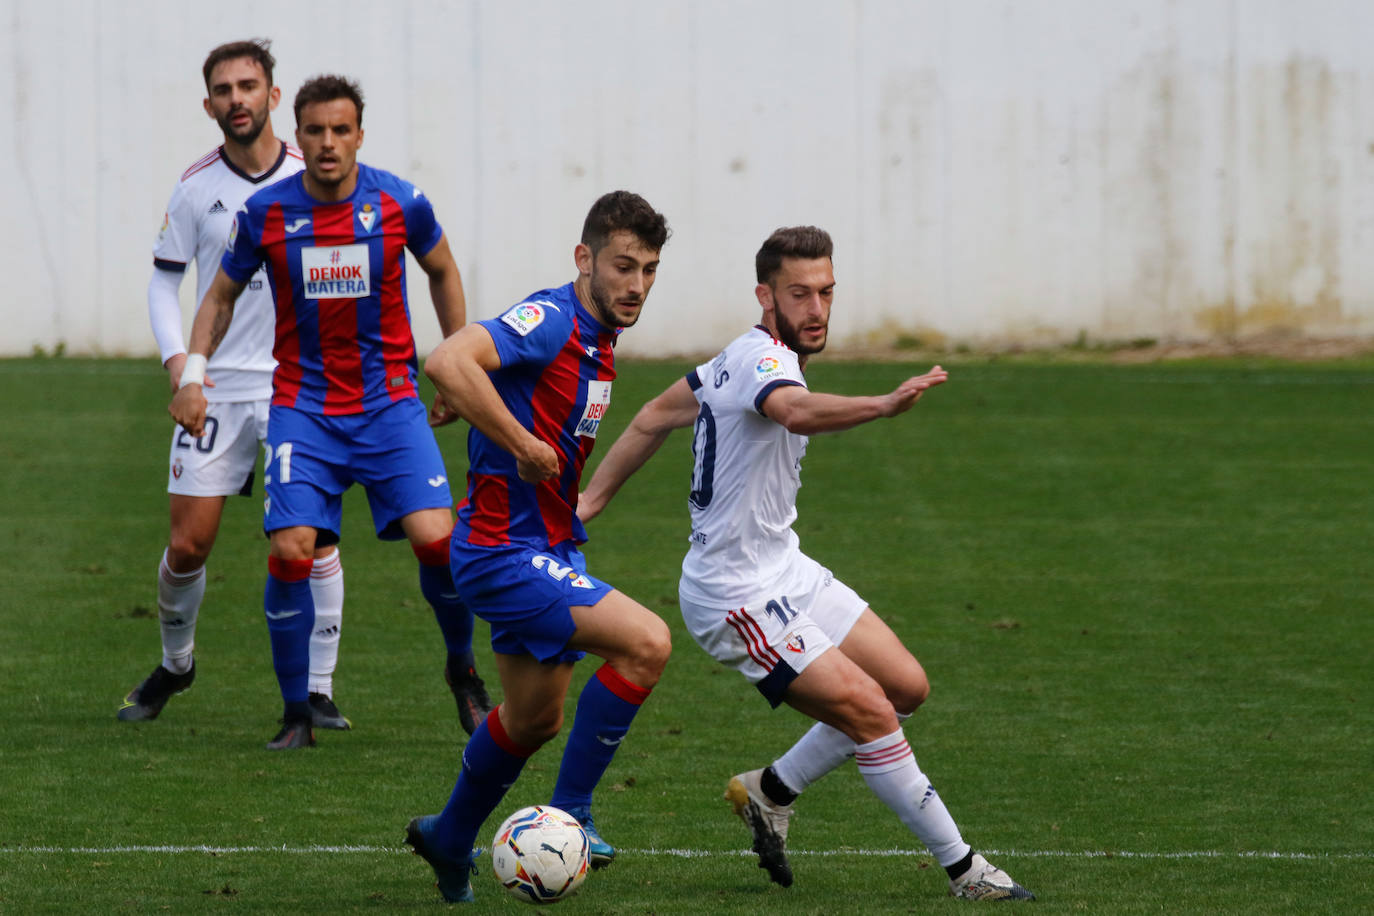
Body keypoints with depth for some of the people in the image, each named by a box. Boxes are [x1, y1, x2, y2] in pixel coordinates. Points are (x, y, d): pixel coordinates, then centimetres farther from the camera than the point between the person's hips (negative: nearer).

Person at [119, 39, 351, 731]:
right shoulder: (196, 187, 0)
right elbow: (164, 277, 7)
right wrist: (176, 357, -7)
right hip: (214, 388, 1)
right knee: (188, 545, 0)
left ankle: (316, 690, -3)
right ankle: (175, 663, 27)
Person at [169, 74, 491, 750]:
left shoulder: (400, 204, -5)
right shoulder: (264, 213, -4)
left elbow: (442, 271, 14)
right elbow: (222, 294, 12)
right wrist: (193, 370, -1)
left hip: (390, 402, 0)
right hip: (302, 408, 0)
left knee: (436, 537, -15)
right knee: (291, 549, -16)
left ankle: (462, 669, 13)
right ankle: (296, 714, -1)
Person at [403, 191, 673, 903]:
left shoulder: (598, 337, 10)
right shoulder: (552, 321, -20)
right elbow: (447, 363, -37)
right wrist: (524, 447, -32)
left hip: (551, 549, 10)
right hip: (505, 553, -10)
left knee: (536, 717, 22)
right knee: (645, 642, -23)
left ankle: (449, 841, 43)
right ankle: (569, 811, -11)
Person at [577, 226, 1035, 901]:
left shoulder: (746, 357, 8)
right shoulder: (761, 358, -22)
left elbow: (656, 416, 21)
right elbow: (797, 412, -47)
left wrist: (591, 501, 25)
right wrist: (883, 406, -65)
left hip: (782, 568, 10)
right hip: (736, 597, -10)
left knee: (906, 687, 8)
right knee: (871, 712, -15)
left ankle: (771, 792, 20)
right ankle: (961, 870, -7)